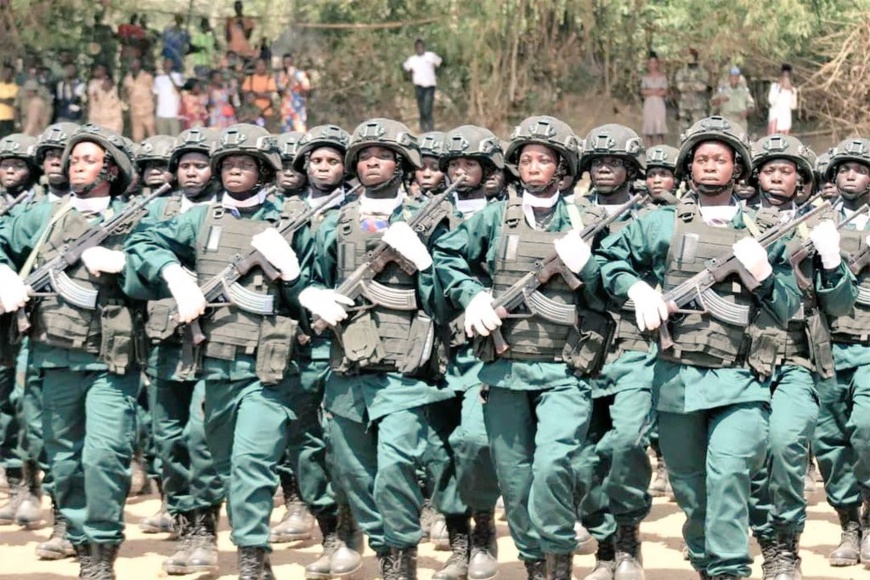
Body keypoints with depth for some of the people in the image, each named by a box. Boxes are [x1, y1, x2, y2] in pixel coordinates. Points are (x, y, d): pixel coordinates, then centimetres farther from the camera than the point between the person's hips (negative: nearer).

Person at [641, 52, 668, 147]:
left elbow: (665, 92, 2)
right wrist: (655, 91, -8)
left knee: (660, 128, -10)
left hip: (659, 104, -1)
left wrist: (650, 92, -6)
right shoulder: (645, 77, 10)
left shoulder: (663, 77, 7)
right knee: (648, 128, -4)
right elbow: (643, 91, 2)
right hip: (649, 104, 1)